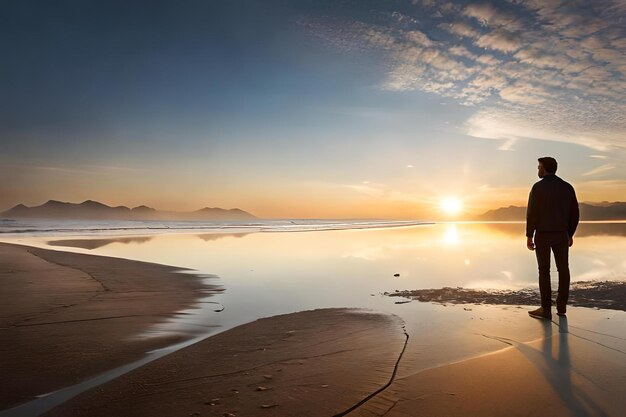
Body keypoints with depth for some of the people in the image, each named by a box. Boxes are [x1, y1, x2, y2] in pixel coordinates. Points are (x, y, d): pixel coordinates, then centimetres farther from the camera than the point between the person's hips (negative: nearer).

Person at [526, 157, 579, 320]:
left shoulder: (538, 187, -10)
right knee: (563, 269, 13)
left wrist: (529, 235, -8)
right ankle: (561, 305, 15)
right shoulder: (567, 187, 6)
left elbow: (532, 213, -13)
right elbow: (574, 213, 7)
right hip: (561, 235, 4)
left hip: (543, 234, -4)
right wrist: (570, 234, 15)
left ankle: (546, 309, 2)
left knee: (544, 271, 1)